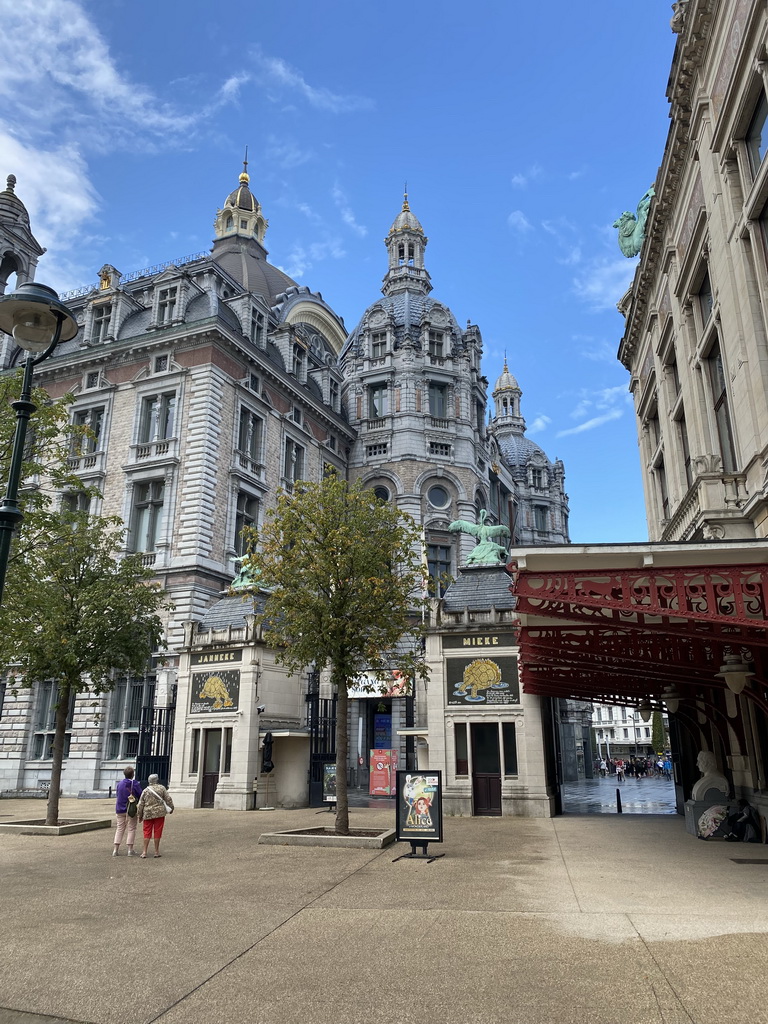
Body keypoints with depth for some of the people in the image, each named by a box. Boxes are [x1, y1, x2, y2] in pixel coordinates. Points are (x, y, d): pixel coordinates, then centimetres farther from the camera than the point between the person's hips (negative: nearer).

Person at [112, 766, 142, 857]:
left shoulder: (120, 783, 1)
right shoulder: (134, 784, -12)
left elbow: (117, 794, 9)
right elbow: (140, 795, -12)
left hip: (120, 809, 4)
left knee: (120, 828, 13)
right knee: (131, 829, 4)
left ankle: (116, 850, 10)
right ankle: (130, 850, 3)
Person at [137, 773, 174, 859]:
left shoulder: (145, 791, 5)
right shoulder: (161, 788, 0)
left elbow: (141, 804, 7)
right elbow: (168, 799, 0)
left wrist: (140, 816, 16)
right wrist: (171, 808, 13)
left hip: (148, 814, 2)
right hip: (159, 813, -2)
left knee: (147, 832, 9)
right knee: (157, 832, 4)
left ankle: (144, 852, 7)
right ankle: (157, 852, 10)